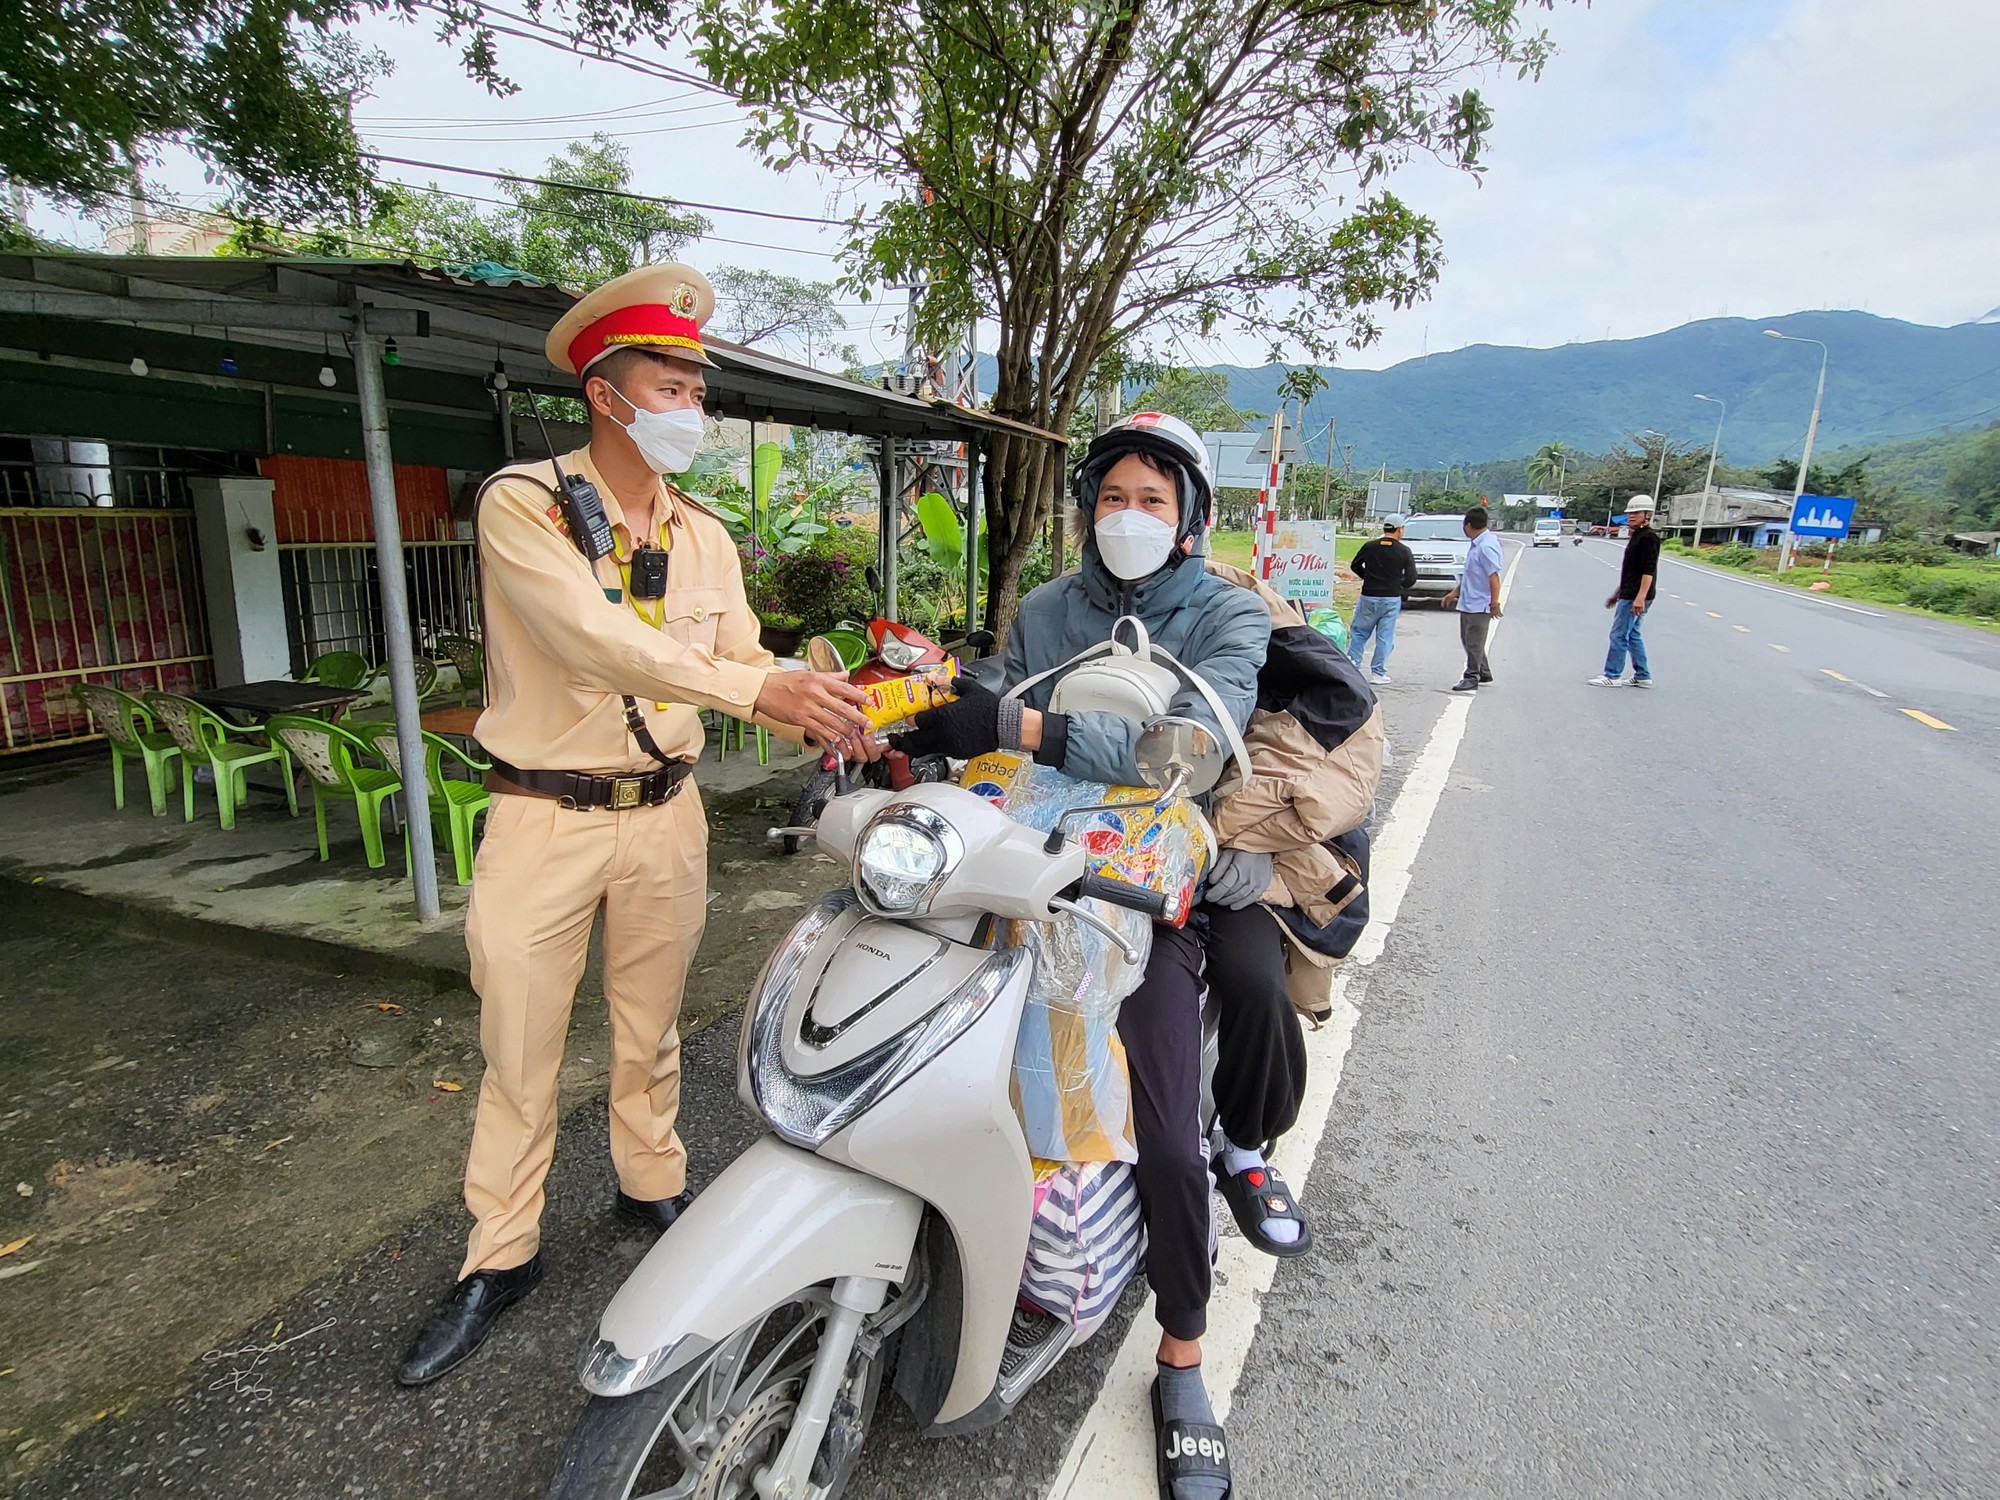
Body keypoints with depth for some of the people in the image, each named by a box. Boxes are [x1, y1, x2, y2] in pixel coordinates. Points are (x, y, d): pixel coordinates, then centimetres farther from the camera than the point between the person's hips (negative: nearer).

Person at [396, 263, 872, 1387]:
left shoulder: (704, 537, 7)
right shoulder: (522, 504, -10)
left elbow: (745, 660, -1)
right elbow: (595, 639, -26)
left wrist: (826, 717, -22)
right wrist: (762, 690, -35)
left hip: (665, 813, 4)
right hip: (544, 819, -3)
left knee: (650, 1027, 18)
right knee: (519, 1051, 8)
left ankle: (653, 1182, 39)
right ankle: (501, 1256, 26)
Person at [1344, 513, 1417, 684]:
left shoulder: (1370, 546, -2)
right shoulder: (1404, 551, -4)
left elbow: (1354, 567, 6)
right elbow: (1411, 578, -4)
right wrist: (1398, 585, 15)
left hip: (1369, 597, 1)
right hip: (1392, 599, -1)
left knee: (1359, 632, 12)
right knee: (1385, 637, 5)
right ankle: (1378, 673, 7)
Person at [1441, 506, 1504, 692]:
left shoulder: (1487, 546, -20)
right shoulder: (1476, 544, 11)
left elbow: (1494, 576, -21)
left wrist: (1495, 602, -21)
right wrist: (1455, 592, 25)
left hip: (1479, 605, -10)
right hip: (1467, 602, 10)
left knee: (1474, 643, -1)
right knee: (1468, 640, 18)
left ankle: (1472, 678, 8)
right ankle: (1484, 673, 31)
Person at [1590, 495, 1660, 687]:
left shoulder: (1648, 537, -13)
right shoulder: (1637, 536, 18)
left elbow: (1649, 570, -21)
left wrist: (1640, 597, -27)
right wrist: (1618, 593, 25)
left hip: (1635, 597, -10)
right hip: (1628, 595, 10)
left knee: (1619, 635, -7)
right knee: (1632, 635, 14)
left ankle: (1612, 676, -2)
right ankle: (1643, 676, 19)